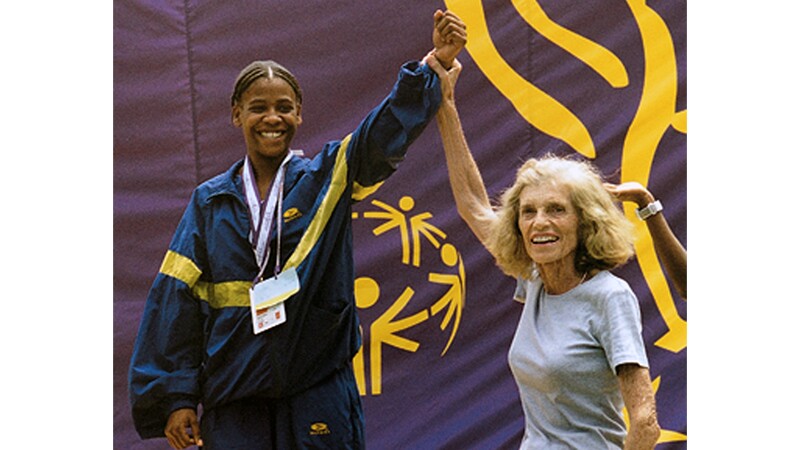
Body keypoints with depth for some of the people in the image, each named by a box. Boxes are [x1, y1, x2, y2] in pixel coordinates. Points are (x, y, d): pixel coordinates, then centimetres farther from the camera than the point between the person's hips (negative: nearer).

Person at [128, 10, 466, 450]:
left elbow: (386, 131, -11)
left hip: (319, 395, -1)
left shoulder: (325, 178, 3)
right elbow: (177, 298, 3)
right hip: (233, 403, 1)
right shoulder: (210, 201, 6)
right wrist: (175, 396, -3)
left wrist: (433, 64, -25)